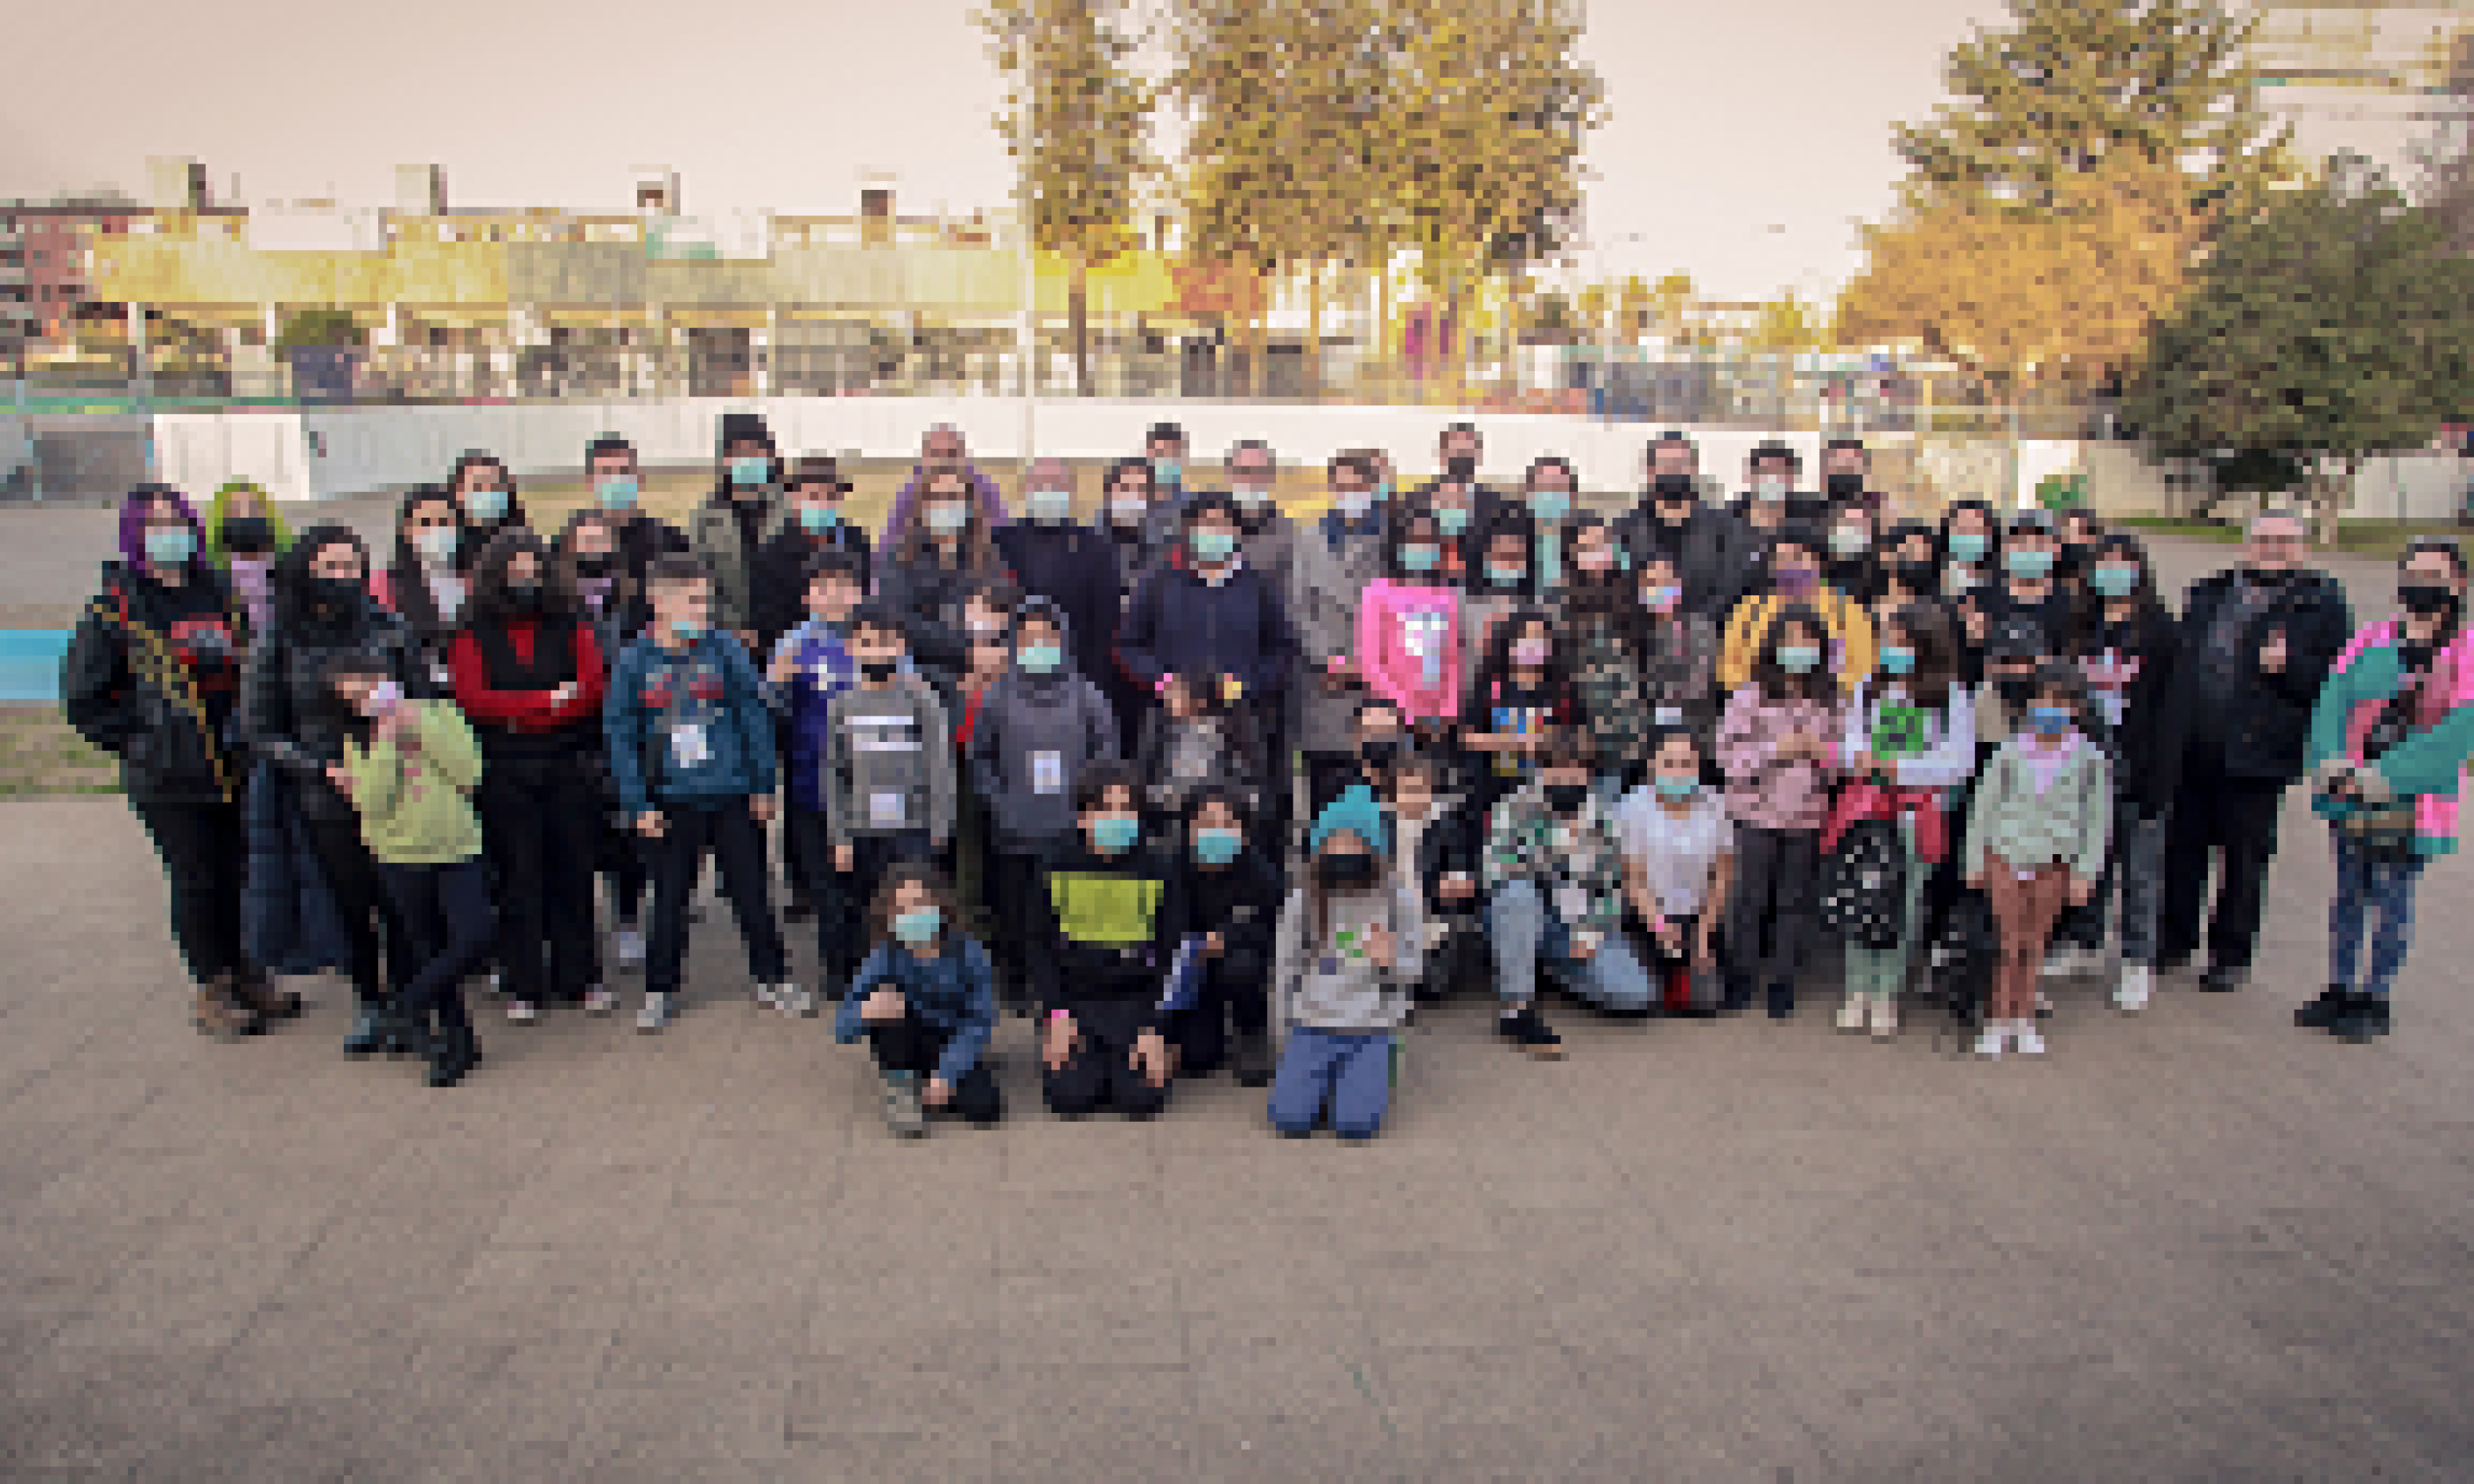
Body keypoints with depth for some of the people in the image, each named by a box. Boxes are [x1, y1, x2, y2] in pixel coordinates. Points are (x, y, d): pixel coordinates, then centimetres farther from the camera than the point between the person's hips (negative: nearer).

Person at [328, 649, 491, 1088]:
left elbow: (470, 773, -10)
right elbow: (371, 804, -11)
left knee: (477, 935, -17)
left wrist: (420, 727, -12)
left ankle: (408, 1004, 3)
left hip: (460, 851, -1)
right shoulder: (358, 743, 5)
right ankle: (459, 1041, 20)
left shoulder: (441, 713, 4)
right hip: (403, 859, 1)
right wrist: (388, 743, -13)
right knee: (429, 952, 6)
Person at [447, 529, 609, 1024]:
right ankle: (525, 987, 11)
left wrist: (521, 716, -11)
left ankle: (579, 977, 15)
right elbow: (472, 697, -7)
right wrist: (550, 699, -11)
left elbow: (595, 685, -4)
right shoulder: (474, 635, 5)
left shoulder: (569, 626, 8)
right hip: (506, 775, -1)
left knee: (573, 871, 5)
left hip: (569, 766, 1)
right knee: (518, 877, 2)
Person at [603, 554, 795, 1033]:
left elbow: (755, 717, 0)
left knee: (751, 892, 10)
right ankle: (661, 990, 27)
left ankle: (772, 978, 26)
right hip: (671, 804, 0)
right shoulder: (633, 662, -4)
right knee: (670, 902, 10)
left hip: (733, 798, 0)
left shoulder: (724, 650, -4)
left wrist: (762, 786, 1)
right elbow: (620, 736, 0)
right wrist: (638, 804, -3)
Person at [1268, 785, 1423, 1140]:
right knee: (1291, 1119, -11)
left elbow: (1413, 969, 1)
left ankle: (1374, 1071, 17)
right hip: (1312, 1025, 1)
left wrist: (1390, 961, -20)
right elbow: (1285, 967, 8)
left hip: (1371, 1029, -1)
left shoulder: (1398, 899, -4)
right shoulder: (1301, 899, -1)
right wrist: (1292, 1020, 6)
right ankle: (1326, 1075, 20)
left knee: (1355, 1125, -15)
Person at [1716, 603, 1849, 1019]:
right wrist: (1778, 749, -16)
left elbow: (1843, 761, 10)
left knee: (1795, 902, 8)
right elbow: (1730, 758, -8)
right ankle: (1742, 974, 23)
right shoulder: (1750, 695, -4)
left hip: (1808, 817, 2)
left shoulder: (1832, 700, 4)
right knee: (1750, 898, 6)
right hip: (1757, 813, -2)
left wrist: (1822, 751, -11)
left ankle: (1783, 981, 22)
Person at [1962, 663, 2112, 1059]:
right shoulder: (2012, 751, -5)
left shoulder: (2090, 758, -5)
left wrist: (2085, 872, -2)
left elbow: (2097, 817, 1)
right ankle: (1999, 1020, 12)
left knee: (2035, 941, 11)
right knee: (2011, 943, 0)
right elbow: (1984, 803, 3)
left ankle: (2024, 1019, 25)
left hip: (2053, 862, 1)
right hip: (2005, 853, -1)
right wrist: (1974, 860, 3)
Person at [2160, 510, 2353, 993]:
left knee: (2243, 859, 7)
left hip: (2256, 758, -4)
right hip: (2192, 751, 4)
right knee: (2182, 846, 12)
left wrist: (2290, 664, -21)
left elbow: (2335, 679, -5)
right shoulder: (2209, 593, 13)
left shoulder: (2322, 604, -1)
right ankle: (2176, 939, 28)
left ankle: (2231, 955, 22)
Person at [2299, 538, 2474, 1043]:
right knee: (2348, 893, 15)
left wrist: (2387, 775, -24)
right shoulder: (2370, 642, 5)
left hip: (2409, 805, -4)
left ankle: (2375, 998, 21)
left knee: (2392, 900, 6)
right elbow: (2333, 699, -2)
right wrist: (2330, 759, -18)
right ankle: (2340, 989, 29)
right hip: (2350, 797, 4)